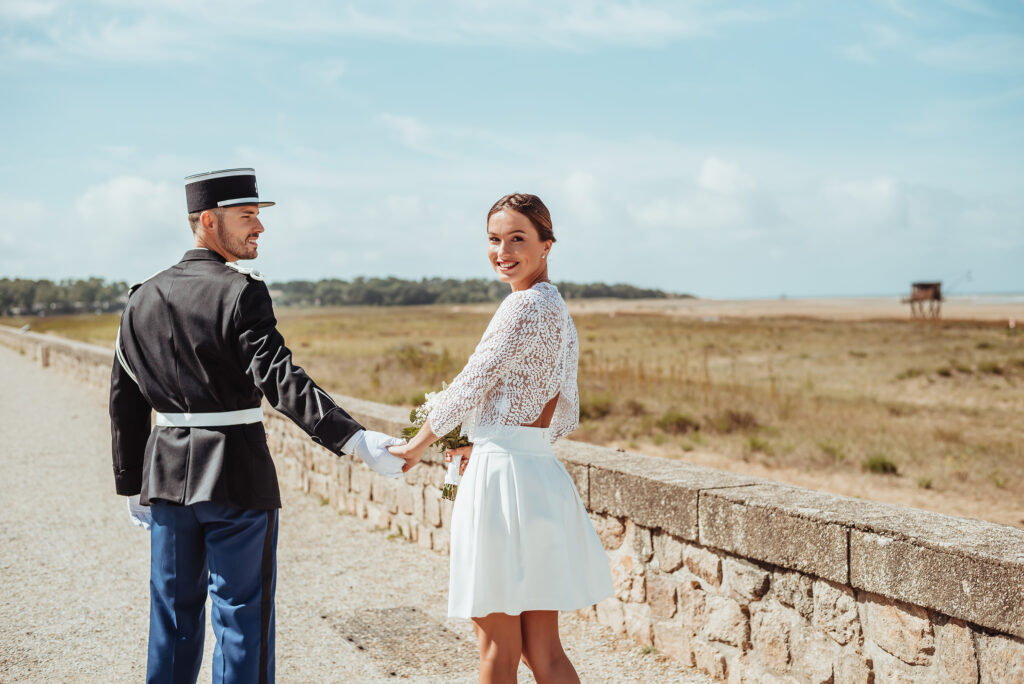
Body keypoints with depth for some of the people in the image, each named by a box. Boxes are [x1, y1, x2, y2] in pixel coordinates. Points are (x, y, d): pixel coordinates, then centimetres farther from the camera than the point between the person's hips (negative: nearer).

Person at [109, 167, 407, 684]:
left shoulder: (142, 299, 7)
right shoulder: (242, 293, -13)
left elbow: (124, 402, 10)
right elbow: (280, 379, -26)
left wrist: (132, 485, 18)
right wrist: (354, 439, -32)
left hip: (168, 475, 6)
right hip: (238, 476, -6)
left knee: (173, 613, 16)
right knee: (242, 615, 4)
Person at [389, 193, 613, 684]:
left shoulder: (525, 305, -13)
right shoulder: (559, 311, 16)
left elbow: (471, 385, -11)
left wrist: (417, 445, 3)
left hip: (502, 477, -9)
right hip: (540, 475, 9)